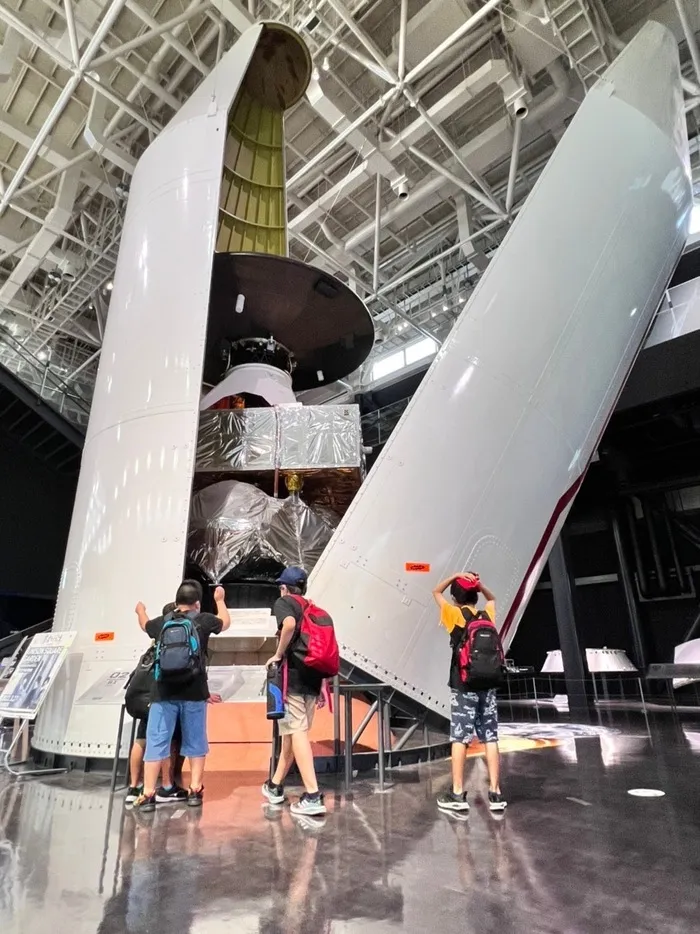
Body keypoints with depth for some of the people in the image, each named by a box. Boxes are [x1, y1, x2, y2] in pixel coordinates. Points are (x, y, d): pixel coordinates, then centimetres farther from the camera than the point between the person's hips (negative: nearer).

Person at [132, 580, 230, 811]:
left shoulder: (161, 622, 4)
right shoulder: (204, 620, 0)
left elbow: (145, 625, 28)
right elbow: (225, 622, 20)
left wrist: (140, 611, 50)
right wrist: (220, 600, 37)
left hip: (164, 692, 1)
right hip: (194, 692, -1)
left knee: (156, 742, 8)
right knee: (195, 742, 12)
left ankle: (148, 795, 10)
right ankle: (195, 791, 17)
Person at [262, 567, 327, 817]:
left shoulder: (283, 602, -1)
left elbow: (289, 624, -25)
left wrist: (278, 655, -13)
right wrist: (322, 685, 18)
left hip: (292, 676, -7)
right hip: (312, 678, 7)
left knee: (297, 733, -5)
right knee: (292, 732, 17)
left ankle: (313, 796, -9)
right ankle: (275, 786, 32)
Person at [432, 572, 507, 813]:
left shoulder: (455, 615, -5)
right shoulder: (488, 616, 6)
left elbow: (436, 592, 8)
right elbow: (491, 599, 28)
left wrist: (455, 576, 0)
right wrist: (479, 585, 11)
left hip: (464, 686, -4)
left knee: (459, 738, 1)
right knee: (490, 739, 7)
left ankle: (457, 795, 6)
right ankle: (495, 794, 11)